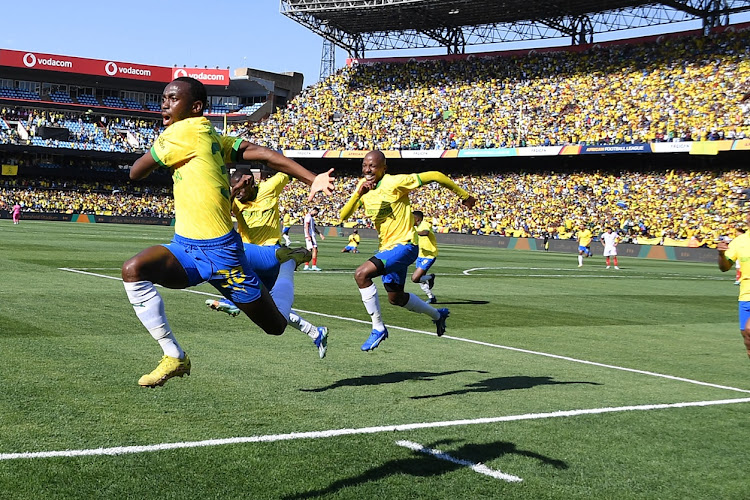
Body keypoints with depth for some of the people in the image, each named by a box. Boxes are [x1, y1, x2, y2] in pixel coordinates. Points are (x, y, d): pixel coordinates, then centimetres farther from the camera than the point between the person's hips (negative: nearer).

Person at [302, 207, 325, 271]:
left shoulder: (311, 218, 21)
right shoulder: (308, 217, -9)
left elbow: (314, 228, 27)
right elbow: (306, 227, -17)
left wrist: (320, 234, 26)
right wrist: (308, 236, -23)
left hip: (312, 235, 10)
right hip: (310, 235, -10)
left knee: (309, 251, 8)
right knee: (315, 250, -13)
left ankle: (306, 266, 9)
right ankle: (314, 266, -15)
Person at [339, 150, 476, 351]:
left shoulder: (394, 183, -19)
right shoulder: (362, 186, 2)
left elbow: (434, 176, -15)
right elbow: (343, 217, -8)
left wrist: (464, 196, -6)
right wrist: (358, 194, -24)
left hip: (404, 245, -9)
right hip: (386, 248, 9)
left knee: (361, 274, -26)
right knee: (396, 298, 22)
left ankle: (378, 328, -13)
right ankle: (437, 315, 46)